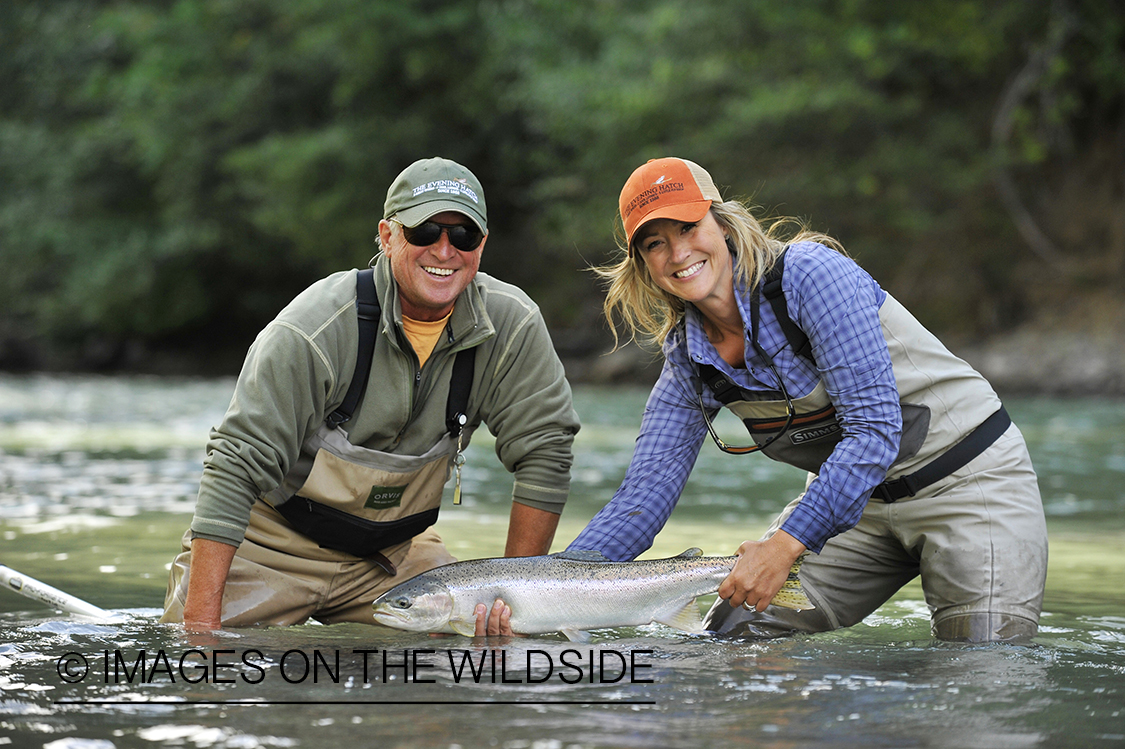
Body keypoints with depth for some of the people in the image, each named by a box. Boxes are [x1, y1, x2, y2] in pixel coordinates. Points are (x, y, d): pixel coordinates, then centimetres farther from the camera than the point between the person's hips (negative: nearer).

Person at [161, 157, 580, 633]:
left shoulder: (513, 326, -14)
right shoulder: (316, 328, -26)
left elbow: (545, 450, -6)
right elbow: (237, 466, -26)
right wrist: (202, 619, -31)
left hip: (391, 553, 4)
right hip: (273, 542, -4)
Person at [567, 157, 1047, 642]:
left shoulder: (810, 273, -24)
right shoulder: (688, 363, -3)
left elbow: (874, 425, -29)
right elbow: (644, 494, -6)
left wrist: (785, 545, -34)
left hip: (968, 478, -6)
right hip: (848, 490, 6)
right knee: (731, 637, -4)